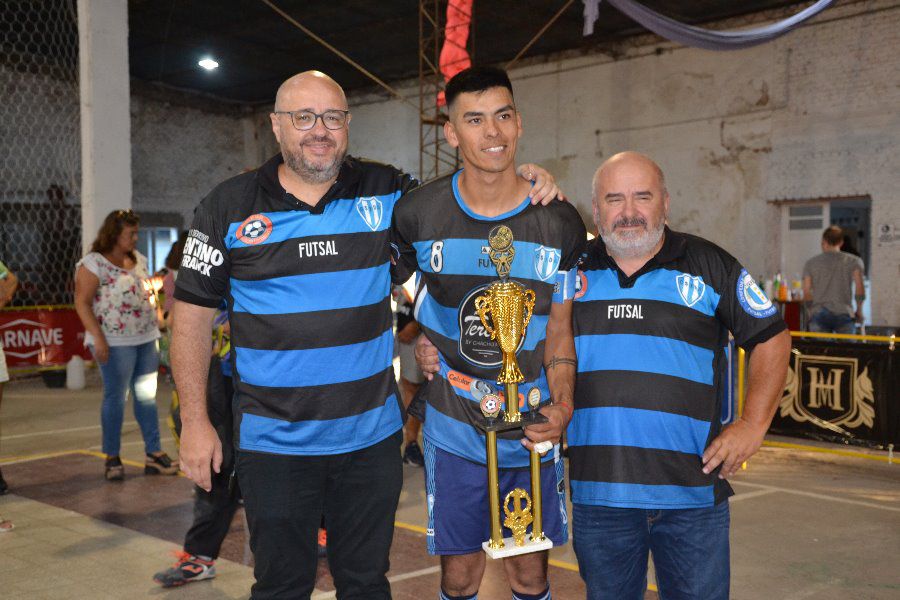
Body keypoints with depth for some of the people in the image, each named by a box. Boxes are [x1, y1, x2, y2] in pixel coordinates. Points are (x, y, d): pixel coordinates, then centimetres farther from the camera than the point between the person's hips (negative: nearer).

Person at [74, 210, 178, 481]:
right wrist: (97, 337, -19)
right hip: (115, 342, -6)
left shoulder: (137, 258, 14)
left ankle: (154, 453, 11)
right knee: (115, 397, -2)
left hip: (146, 338, 7)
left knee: (146, 396, 7)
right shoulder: (93, 263, -7)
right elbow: (82, 303, -11)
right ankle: (112, 458, 8)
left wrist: (156, 325, 15)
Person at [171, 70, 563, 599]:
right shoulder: (229, 207, -2)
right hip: (275, 441, -1)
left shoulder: (386, 192, 0)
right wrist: (196, 422, -4)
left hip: (371, 436, 2)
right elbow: (193, 314, 0)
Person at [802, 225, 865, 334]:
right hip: (843, 313, -1)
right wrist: (859, 310, 7)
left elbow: (806, 293, 6)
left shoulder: (811, 263, 10)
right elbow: (859, 288, -4)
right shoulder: (853, 261, 7)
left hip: (818, 314, 1)